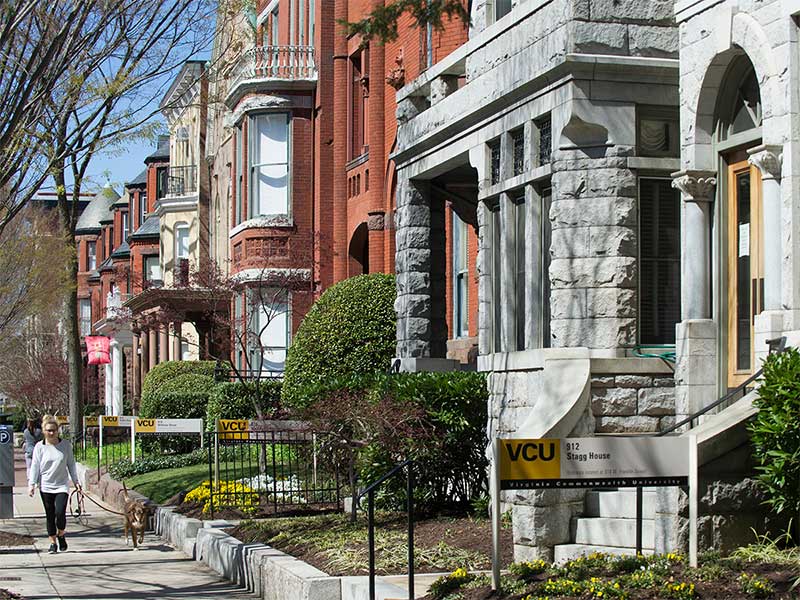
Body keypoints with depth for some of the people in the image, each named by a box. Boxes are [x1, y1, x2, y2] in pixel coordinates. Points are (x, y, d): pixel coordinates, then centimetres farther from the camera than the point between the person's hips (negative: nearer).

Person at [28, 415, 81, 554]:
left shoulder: (66, 445, 1)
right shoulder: (40, 447, -1)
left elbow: (71, 464, 9)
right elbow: (35, 466, 0)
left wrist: (75, 481, 9)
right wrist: (32, 484, -7)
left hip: (62, 485, -1)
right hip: (46, 486, 1)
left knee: (60, 513, -14)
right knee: (50, 516, 5)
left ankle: (61, 535, 13)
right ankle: (52, 543, 16)